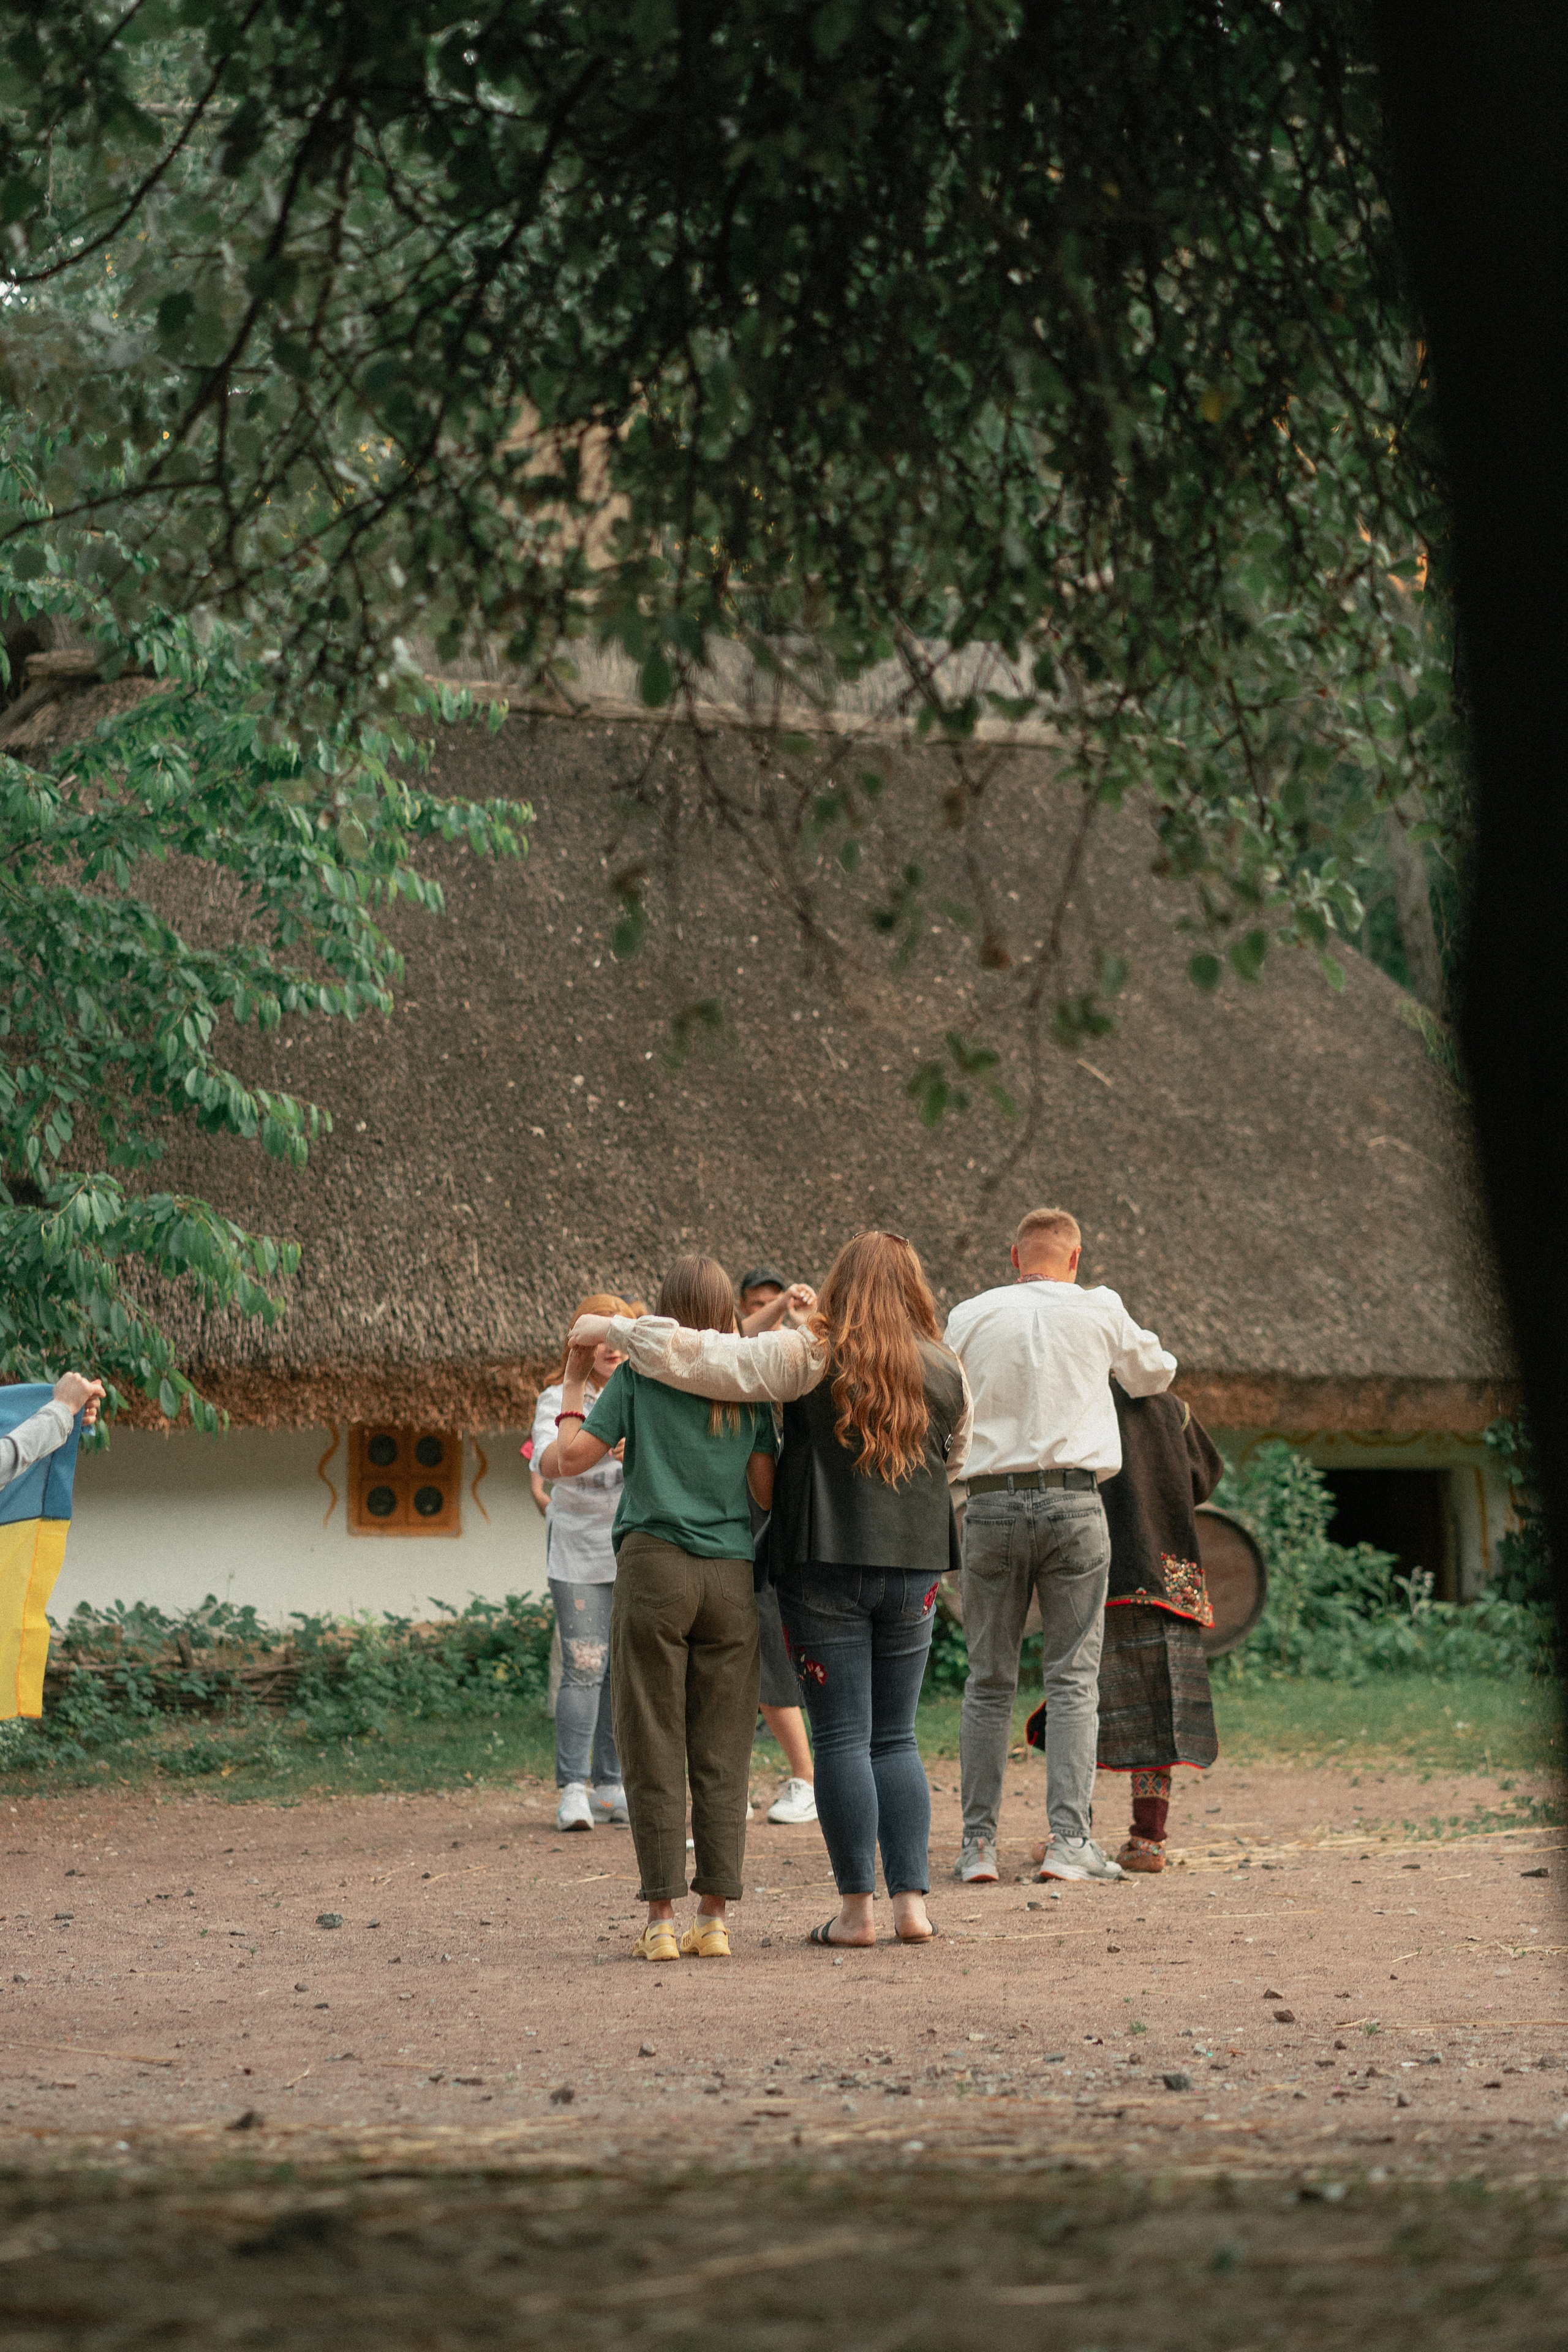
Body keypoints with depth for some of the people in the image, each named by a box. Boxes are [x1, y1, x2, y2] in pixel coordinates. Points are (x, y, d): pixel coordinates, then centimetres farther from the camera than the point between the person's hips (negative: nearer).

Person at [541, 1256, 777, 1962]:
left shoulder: (637, 1378, 0)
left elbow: (562, 1461, -1)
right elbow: (769, 1493, 6)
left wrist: (573, 1383, 11)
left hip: (655, 1567, -2)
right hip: (732, 1578, 2)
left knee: (655, 1753, 1)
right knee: (721, 1757, 6)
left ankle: (661, 1917, -3)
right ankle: (715, 1917, 3)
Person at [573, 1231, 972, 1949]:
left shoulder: (809, 1358, -8)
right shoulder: (945, 1373, 5)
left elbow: (691, 1356, -12)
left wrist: (609, 1329, 1)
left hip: (825, 1566, -3)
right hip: (912, 1568, 3)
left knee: (843, 1737, 0)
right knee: (895, 1737, 11)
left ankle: (856, 1908, 0)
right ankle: (912, 1899, 5)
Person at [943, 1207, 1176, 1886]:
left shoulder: (970, 1318, 5)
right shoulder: (1100, 1311, 4)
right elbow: (1154, 1375, 21)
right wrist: (1151, 1367, 44)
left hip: (991, 1499, 1)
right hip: (1073, 1499, -1)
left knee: (989, 1679, 7)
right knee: (1073, 1677, 2)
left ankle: (979, 1842, 5)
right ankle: (1068, 1841, -5)